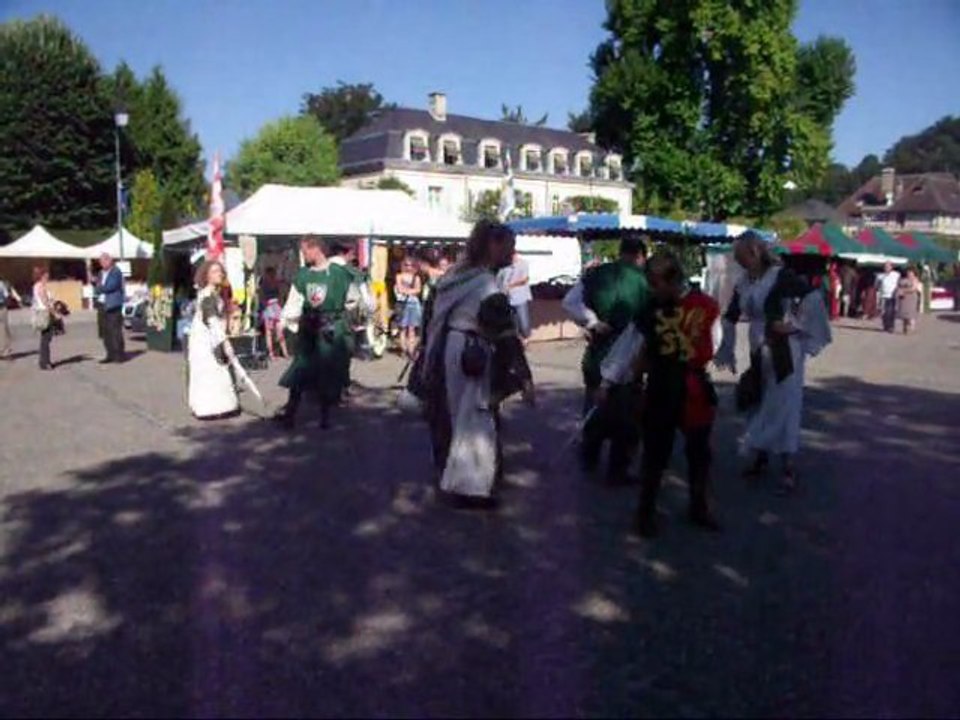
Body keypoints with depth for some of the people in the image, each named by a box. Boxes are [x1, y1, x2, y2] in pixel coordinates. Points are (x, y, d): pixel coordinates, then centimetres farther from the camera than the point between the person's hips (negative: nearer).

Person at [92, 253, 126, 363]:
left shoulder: (116, 272, -5)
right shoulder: (101, 273, 19)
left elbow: (110, 286, -14)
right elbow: (97, 288, 18)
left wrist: (99, 288, 1)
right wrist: (95, 284, -3)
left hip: (113, 306, -8)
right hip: (102, 305, 8)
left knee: (115, 332, -7)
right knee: (106, 332, 7)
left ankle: (119, 355, -3)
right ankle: (111, 355, 12)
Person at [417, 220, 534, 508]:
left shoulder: (454, 274, 8)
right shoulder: (488, 288, -20)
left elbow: (433, 316, 14)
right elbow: (506, 337, -21)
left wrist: (429, 358, 21)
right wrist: (524, 378, -17)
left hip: (445, 352, 9)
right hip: (469, 359, -9)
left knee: (451, 415, 20)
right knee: (474, 420, 3)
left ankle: (448, 474, 35)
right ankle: (469, 486, 12)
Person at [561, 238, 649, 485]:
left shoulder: (596, 274, 1)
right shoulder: (644, 279, -8)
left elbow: (570, 302, -9)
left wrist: (593, 322, -10)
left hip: (598, 350, 4)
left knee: (595, 404, 23)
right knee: (626, 410, 9)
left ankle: (589, 457, 36)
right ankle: (617, 471, 13)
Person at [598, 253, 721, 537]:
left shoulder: (706, 306, -8)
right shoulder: (651, 310, -3)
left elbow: (709, 347, 1)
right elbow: (629, 344, -5)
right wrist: (608, 380, -11)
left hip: (695, 389, 0)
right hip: (660, 390, 0)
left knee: (699, 452, 15)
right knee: (655, 452, 6)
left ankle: (699, 508, 34)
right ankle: (646, 511, 20)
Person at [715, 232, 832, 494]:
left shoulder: (780, 275, -15)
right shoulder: (744, 284, 5)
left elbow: (813, 296, -23)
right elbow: (730, 317, 14)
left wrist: (797, 326, -18)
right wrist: (728, 352, 13)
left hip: (783, 351, -7)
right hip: (758, 352, 7)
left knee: (783, 406, -2)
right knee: (757, 404, 15)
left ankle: (788, 469, 7)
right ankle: (761, 458, 31)